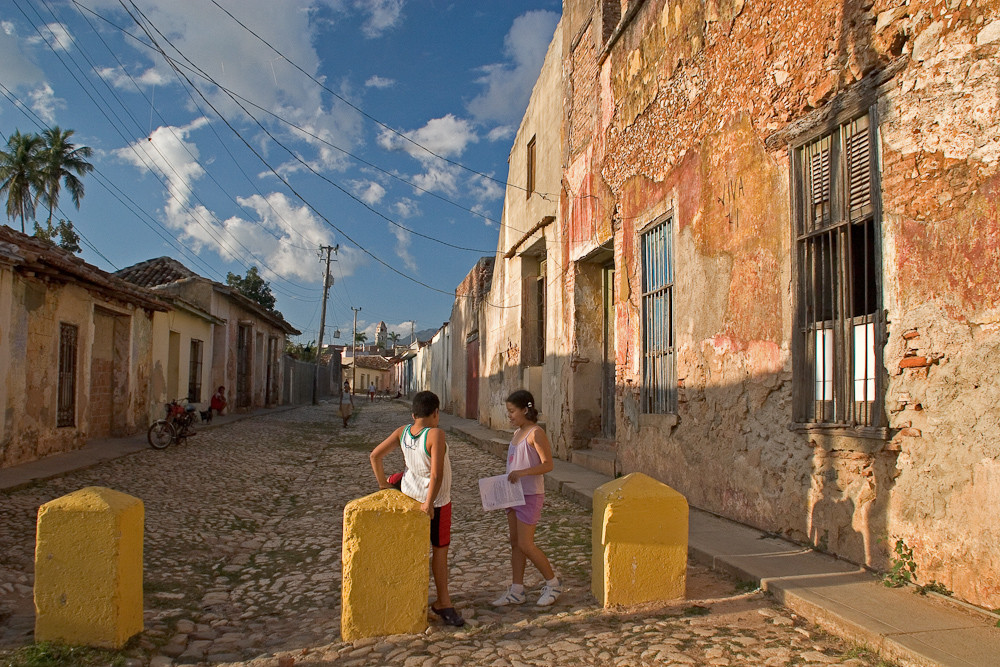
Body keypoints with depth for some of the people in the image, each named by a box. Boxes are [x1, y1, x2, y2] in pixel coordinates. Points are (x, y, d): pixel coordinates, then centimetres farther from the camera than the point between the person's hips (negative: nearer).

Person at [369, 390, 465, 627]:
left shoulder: (403, 432, -9)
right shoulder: (436, 435, -27)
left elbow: (375, 455, -4)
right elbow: (436, 474, -32)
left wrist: (382, 483, 9)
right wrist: (429, 503, -20)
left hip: (409, 490, 4)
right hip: (436, 500, -4)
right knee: (440, 549, 6)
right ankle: (443, 602, 14)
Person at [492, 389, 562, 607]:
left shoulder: (536, 433, -14)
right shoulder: (517, 433, 12)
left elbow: (548, 464, -19)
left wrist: (522, 473, -29)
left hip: (530, 495, -9)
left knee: (525, 544, -5)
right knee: (515, 543, 10)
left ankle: (553, 583, 13)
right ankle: (516, 591, 17)